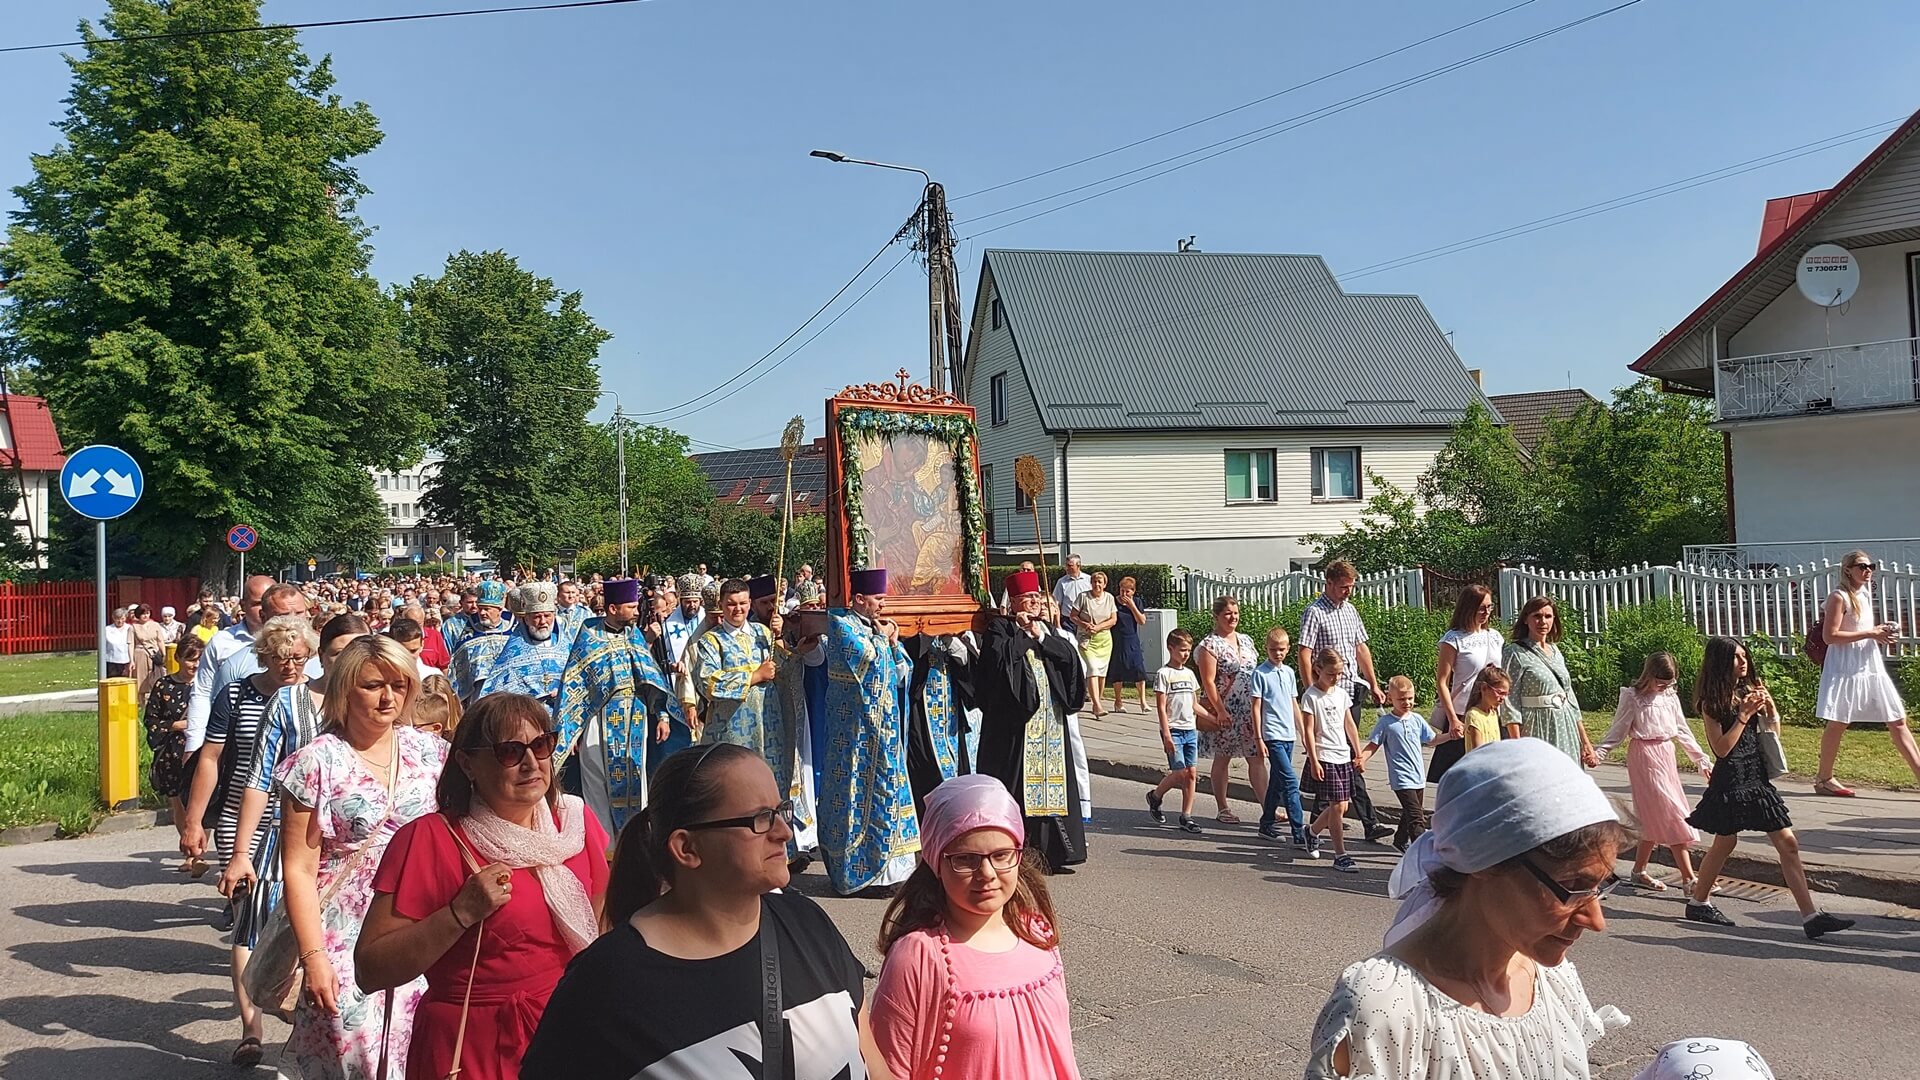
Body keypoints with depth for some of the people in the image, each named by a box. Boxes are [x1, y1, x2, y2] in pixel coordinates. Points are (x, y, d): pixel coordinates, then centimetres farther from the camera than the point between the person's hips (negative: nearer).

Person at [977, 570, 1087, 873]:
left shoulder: (1047, 629, 19)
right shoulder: (1000, 627, 1)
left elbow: (1070, 656, 3)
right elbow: (1000, 657, -18)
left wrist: (1041, 637, -6)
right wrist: (1023, 632, -10)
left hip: (1049, 719, 6)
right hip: (1014, 721, -6)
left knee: (1049, 775, 5)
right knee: (1017, 779, -9)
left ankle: (1049, 852, 11)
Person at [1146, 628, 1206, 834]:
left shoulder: (1189, 674, 13)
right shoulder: (1164, 674, -6)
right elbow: (1161, 707, -10)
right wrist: (1167, 734, -16)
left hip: (1190, 730, 6)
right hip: (1173, 730, -6)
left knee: (1192, 773, 2)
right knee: (1180, 773, -9)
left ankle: (1186, 816, 9)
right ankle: (1155, 796, 17)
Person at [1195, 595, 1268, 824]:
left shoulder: (1246, 640, 12)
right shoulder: (1210, 645, -9)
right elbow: (1208, 682, -13)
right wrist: (1220, 711, -18)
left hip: (1250, 710, 6)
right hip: (1225, 711, -6)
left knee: (1257, 758, 3)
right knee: (1222, 758, 5)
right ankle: (1222, 809, 14)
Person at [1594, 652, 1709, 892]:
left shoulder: (1671, 697, 11)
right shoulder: (1633, 697, -6)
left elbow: (1683, 731, 16)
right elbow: (1617, 731, -6)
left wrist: (1701, 760, 16)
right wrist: (1598, 753, -18)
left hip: (1666, 756, 7)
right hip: (1645, 756, -7)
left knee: (1655, 819, 8)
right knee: (1673, 817, -10)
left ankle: (1639, 872, 19)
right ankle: (1688, 879, -10)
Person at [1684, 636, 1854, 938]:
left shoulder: (1748, 690, 8)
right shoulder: (1711, 702, -9)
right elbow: (1721, 748, -15)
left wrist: (1768, 704, -2)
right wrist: (1744, 714, -18)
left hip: (1757, 776, 6)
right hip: (1730, 780, -6)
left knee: (1787, 843, 0)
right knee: (1725, 843, 7)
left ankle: (1811, 916, -1)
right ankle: (1698, 901, 25)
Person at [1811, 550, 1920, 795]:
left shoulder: (1865, 595, 14)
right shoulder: (1839, 597, -11)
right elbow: (1830, 636, -18)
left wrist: (1881, 633, 4)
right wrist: (1870, 633, -18)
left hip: (1871, 665, 8)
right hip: (1845, 667, -8)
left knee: (1898, 721, 3)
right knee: (1838, 723, 0)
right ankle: (1823, 779, 10)